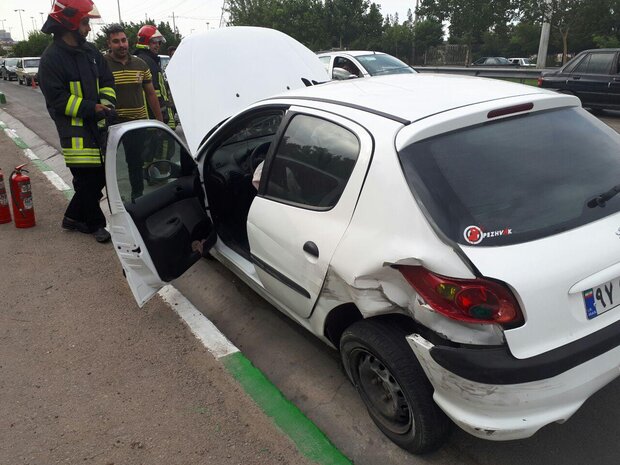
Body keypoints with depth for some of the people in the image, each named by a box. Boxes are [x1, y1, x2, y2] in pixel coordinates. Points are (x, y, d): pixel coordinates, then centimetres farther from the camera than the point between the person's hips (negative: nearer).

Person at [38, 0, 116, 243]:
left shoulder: (90, 51, 13)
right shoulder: (52, 58, -9)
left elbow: (107, 81, 18)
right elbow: (57, 99, -14)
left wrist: (107, 102, -2)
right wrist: (91, 108, -20)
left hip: (97, 125, 7)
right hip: (74, 129, -7)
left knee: (99, 176, 11)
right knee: (88, 179, -5)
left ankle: (74, 218, 27)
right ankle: (95, 224, 13)